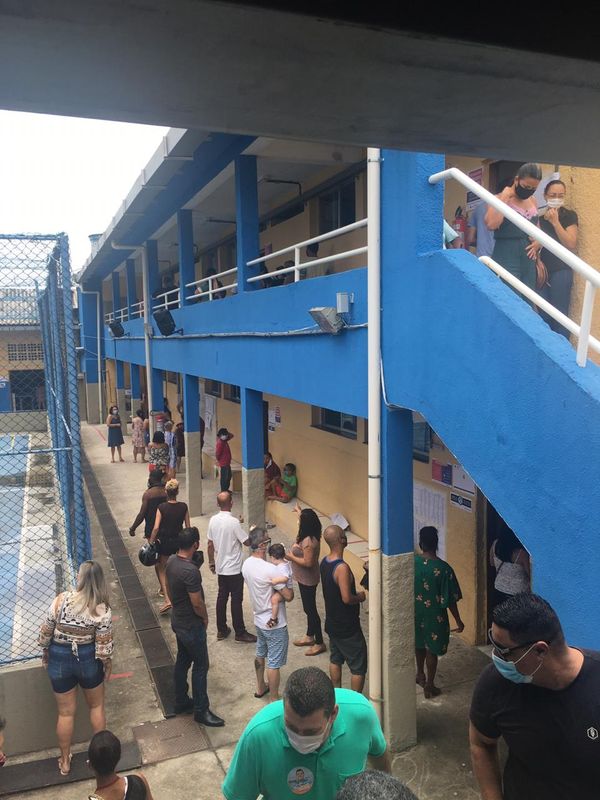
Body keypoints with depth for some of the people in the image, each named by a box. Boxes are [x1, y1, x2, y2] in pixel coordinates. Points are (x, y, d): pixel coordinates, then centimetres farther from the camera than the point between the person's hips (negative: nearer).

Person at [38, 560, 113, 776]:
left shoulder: (61, 600, -18)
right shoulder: (102, 609, -19)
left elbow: (45, 632, -7)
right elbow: (104, 645, -13)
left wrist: (45, 653, 12)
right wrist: (107, 664, 5)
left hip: (59, 658, 1)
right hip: (88, 659, -1)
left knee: (66, 712, 18)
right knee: (96, 706, 22)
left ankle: (65, 761, 34)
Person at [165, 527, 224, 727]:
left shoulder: (171, 561, -4)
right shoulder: (190, 571, -32)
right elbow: (197, 603, -25)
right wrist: (205, 618, -6)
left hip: (177, 621, 9)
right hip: (191, 626, -9)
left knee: (182, 661, 21)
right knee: (201, 666, 5)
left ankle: (181, 702, 36)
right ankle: (201, 711, 16)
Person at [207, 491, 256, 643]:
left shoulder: (213, 520, -3)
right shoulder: (234, 522, -22)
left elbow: (210, 544, 6)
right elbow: (247, 542, -15)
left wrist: (211, 562, 18)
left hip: (220, 567, 6)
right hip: (234, 569, -6)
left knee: (222, 597, 16)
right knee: (236, 600, 4)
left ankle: (221, 630, 25)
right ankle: (240, 633, 14)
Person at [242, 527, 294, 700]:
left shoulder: (246, 564, -5)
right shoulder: (271, 570, -31)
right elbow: (288, 596, -25)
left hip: (259, 620, 8)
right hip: (275, 624, -8)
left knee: (260, 655, 26)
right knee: (274, 663, 7)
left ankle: (260, 687, 45)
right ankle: (274, 701, 21)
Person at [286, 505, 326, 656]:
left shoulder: (308, 542, -29)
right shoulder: (309, 535, -1)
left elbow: (308, 563, -29)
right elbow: (306, 519, 23)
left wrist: (292, 557, -19)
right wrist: (299, 511, 36)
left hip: (308, 580, -10)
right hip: (304, 579, 10)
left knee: (311, 610, 2)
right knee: (308, 608, 22)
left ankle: (319, 643, 14)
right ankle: (310, 636, 38)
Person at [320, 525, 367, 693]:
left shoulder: (324, 562, -1)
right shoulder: (342, 568, -28)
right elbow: (347, 598, -29)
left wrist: (355, 594, 13)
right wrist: (360, 597, -10)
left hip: (332, 623, 9)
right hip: (347, 627, -9)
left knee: (335, 660, 23)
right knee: (358, 667, 6)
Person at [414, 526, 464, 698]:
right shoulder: (443, 568, -24)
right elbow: (449, 599, -18)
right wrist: (458, 620, -4)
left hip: (416, 612, 4)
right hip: (434, 616, -4)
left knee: (419, 645, 26)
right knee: (431, 650, 13)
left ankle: (420, 674, 46)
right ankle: (429, 686, 26)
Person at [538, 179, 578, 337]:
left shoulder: (569, 215, -1)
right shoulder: (539, 216, 10)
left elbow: (571, 245, -12)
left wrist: (555, 222, -14)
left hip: (561, 271, -4)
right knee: (543, 315, 5)